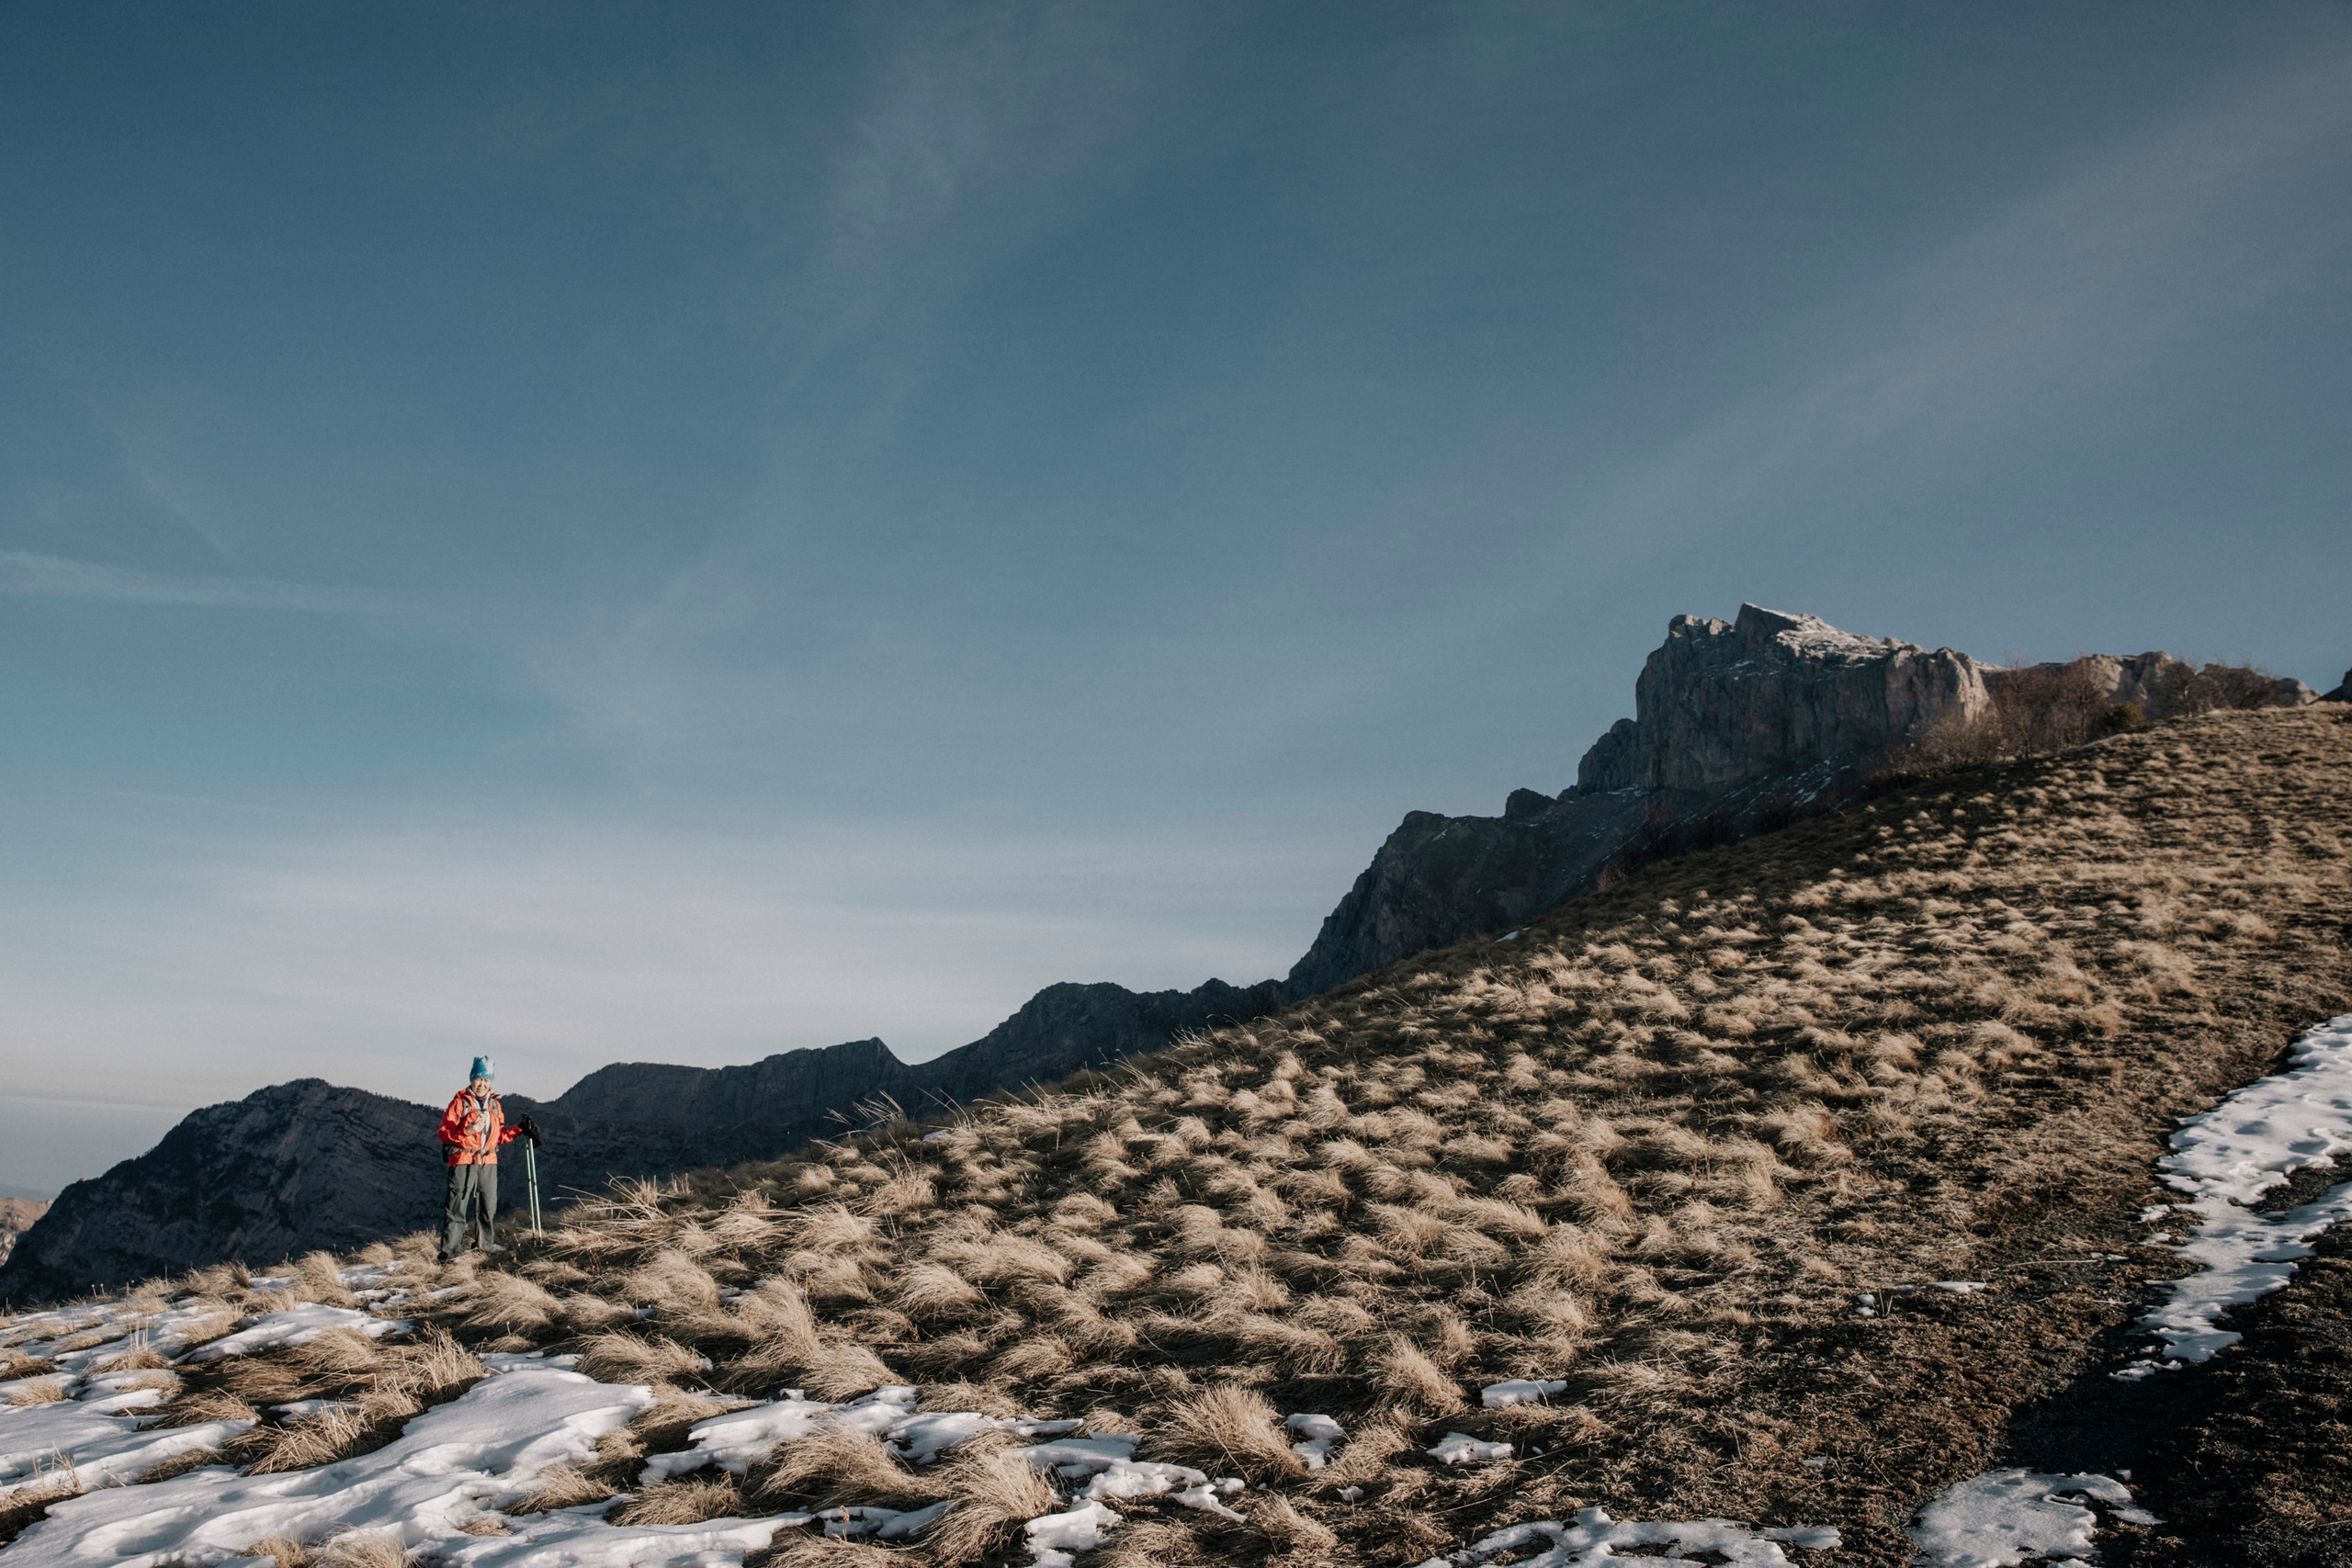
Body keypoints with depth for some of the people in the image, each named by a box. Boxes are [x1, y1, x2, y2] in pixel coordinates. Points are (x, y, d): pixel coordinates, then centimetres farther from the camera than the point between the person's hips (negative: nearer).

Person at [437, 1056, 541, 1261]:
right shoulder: (460, 1102, -2)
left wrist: (520, 1129, 8)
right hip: (463, 1161, -6)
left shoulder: (495, 1105, 15)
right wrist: (467, 1131, -22)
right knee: (457, 1207, -7)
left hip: (488, 1162, 6)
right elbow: (444, 1132, -9)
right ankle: (449, 1251, -4)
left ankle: (488, 1245, 24)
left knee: (489, 1206, 12)